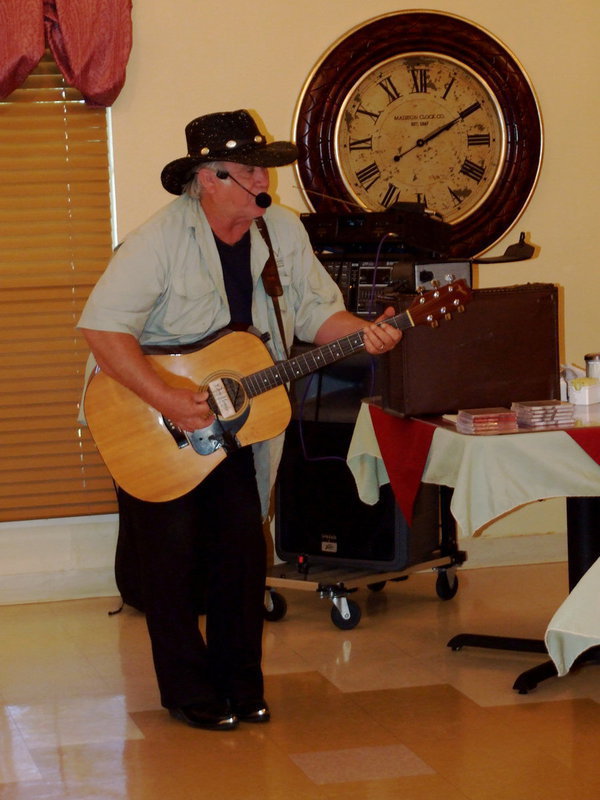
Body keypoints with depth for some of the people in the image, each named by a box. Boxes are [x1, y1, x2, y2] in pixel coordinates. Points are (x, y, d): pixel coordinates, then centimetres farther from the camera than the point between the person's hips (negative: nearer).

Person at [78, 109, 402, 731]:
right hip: (153, 431, -5)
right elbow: (102, 327, -27)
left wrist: (363, 332, -17)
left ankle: (239, 682, 18)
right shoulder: (160, 240, -21)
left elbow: (317, 312, 5)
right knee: (174, 556, 0)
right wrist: (168, 401, -33)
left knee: (244, 552, 4)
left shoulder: (283, 231, -1)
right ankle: (190, 693, 13)